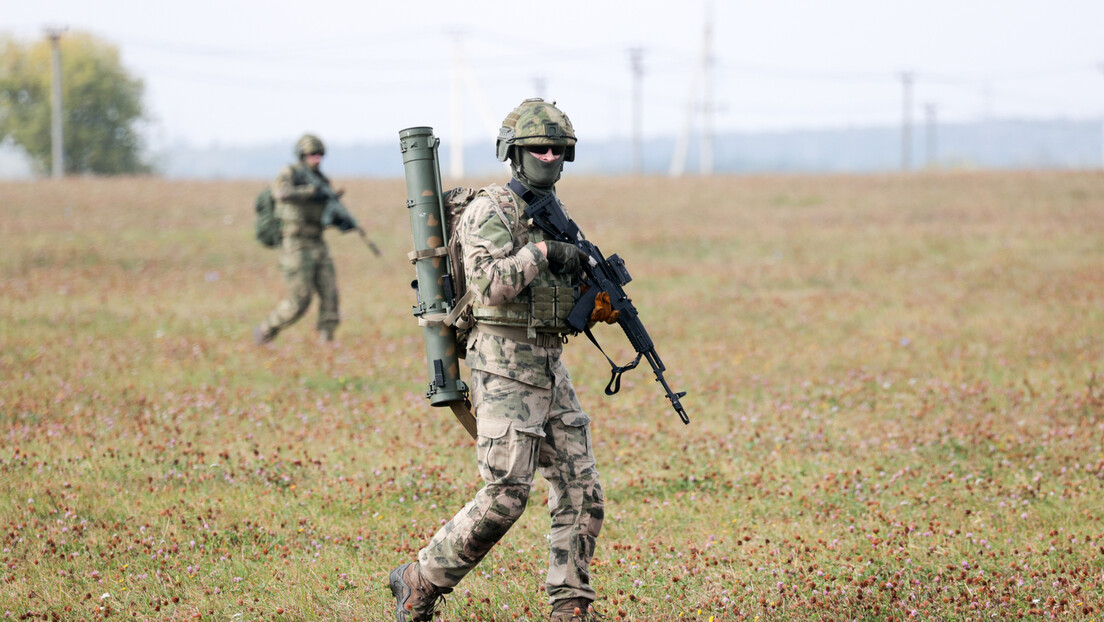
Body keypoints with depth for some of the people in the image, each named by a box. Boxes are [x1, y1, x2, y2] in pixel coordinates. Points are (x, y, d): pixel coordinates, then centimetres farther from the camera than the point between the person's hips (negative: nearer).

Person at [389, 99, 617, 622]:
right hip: (505, 368, -8)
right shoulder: (491, 211, -10)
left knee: (581, 495, 3)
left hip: (549, 368, 8)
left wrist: (599, 304, 3)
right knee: (504, 498, -12)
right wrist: (542, 251, -17)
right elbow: (491, 283, -24)